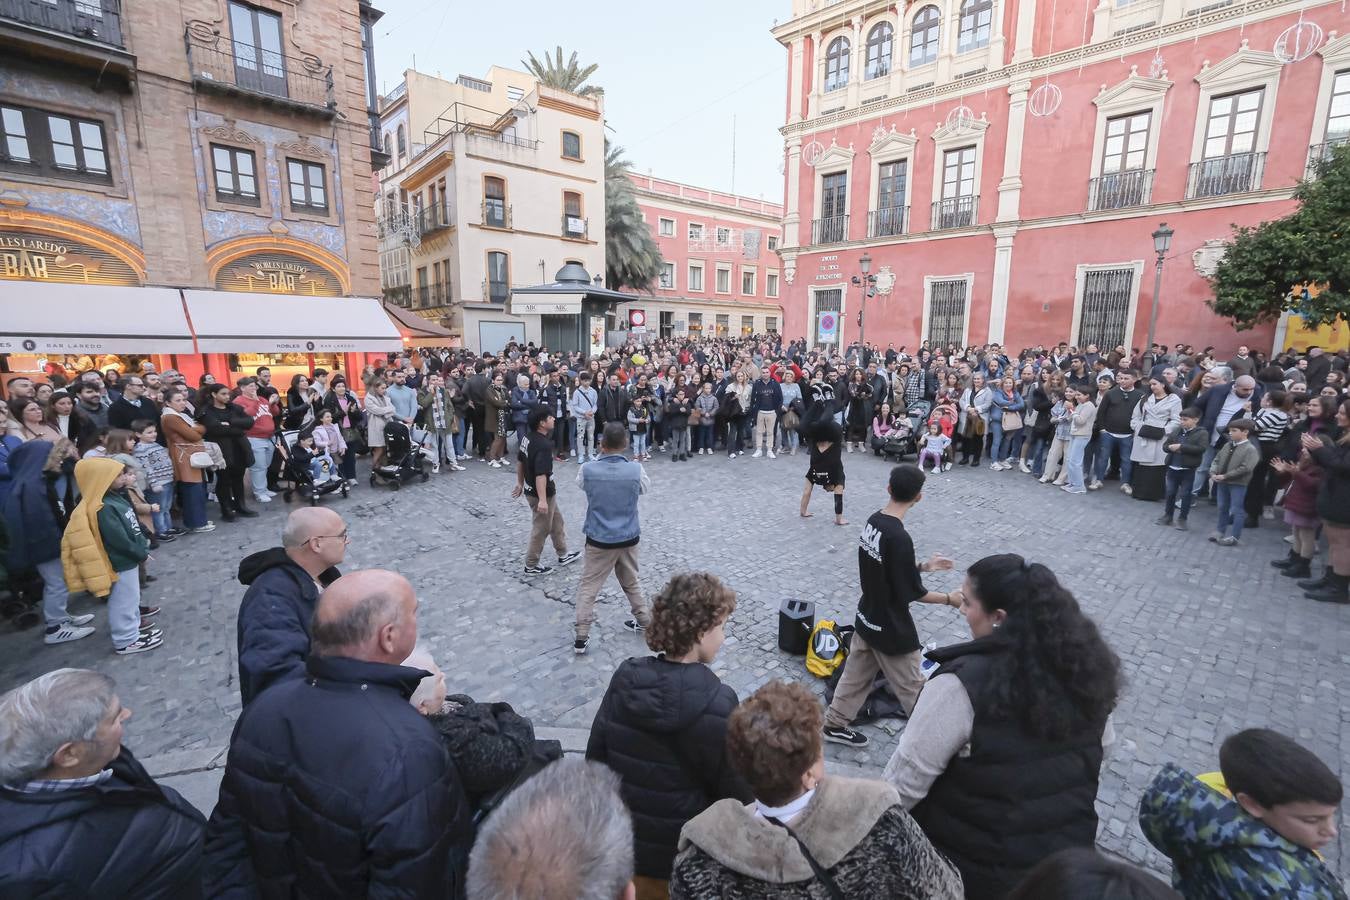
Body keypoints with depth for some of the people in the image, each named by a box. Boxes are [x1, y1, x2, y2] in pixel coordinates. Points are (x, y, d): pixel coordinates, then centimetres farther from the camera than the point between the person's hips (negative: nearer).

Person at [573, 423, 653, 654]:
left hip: (599, 540, -2)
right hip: (629, 538, 2)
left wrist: (600, 456, 14)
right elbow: (646, 488, 8)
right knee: (631, 582, 23)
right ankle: (644, 620, 38)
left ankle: (581, 637, 10)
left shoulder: (588, 470, -15)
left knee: (588, 587, 11)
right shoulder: (636, 469, -14)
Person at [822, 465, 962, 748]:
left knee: (856, 674, 22)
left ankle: (835, 724, 35)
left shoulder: (872, 521, -5)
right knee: (912, 688, 14)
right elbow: (911, 593, -19)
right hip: (892, 629, -8)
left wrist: (922, 566, 10)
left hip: (867, 618, 8)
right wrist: (949, 599, -6)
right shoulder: (899, 538, -30)